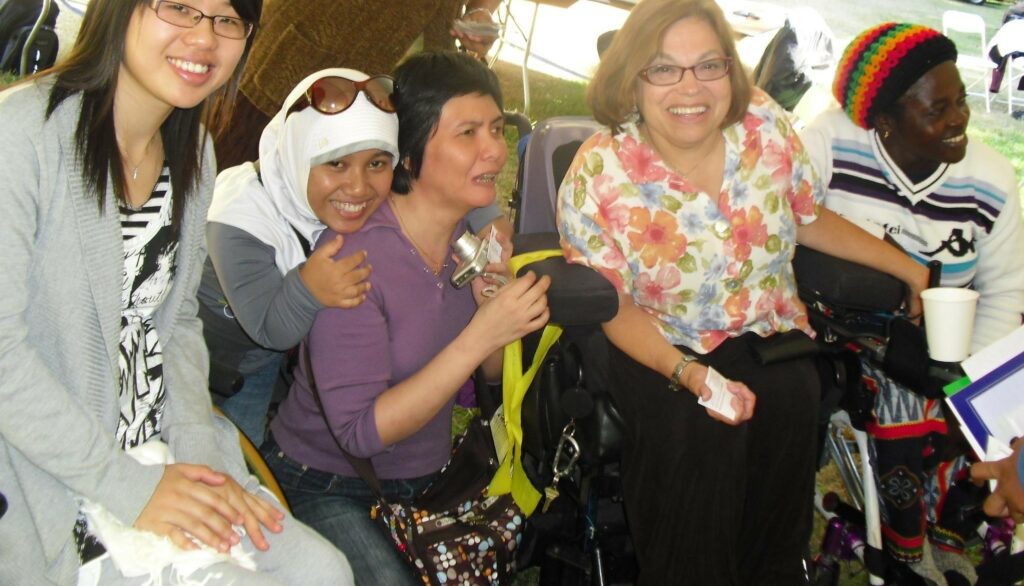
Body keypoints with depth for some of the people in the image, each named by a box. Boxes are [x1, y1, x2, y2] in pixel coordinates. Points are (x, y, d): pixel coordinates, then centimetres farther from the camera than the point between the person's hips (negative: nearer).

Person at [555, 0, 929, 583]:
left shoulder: (765, 124, -4)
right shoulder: (599, 174, -13)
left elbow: (810, 220, 11)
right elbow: (615, 306, -7)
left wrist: (914, 271, 9)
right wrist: (689, 373, -22)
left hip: (769, 336, 3)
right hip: (663, 348, -3)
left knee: (791, 403, -20)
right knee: (695, 431, -25)